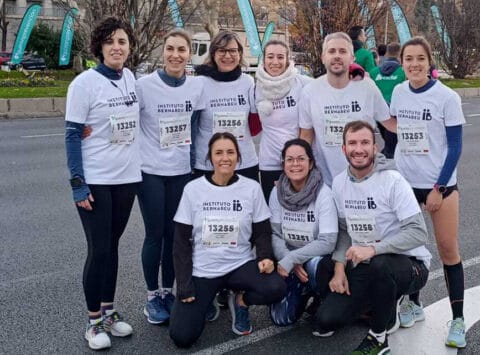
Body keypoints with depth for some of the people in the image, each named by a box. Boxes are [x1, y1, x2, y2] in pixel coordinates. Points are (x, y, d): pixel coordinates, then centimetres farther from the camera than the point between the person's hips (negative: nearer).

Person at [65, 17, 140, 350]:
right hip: (95, 180, -5)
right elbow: (72, 136, -11)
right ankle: (94, 321, 14)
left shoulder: (130, 78, 4)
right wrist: (78, 183, -16)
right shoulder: (85, 82, -11)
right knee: (99, 249, -1)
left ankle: (109, 311, 26)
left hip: (127, 177, 5)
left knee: (112, 244, 13)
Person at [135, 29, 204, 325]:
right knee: (155, 234, 3)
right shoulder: (145, 85, -10)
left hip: (182, 171, 3)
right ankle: (152, 296, 18)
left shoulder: (197, 86, 1)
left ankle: (168, 291, 25)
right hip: (151, 172, -3)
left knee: (175, 234, 10)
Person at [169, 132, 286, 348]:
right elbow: (182, 241, -2)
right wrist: (184, 285, -8)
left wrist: (265, 257, -19)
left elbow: (262, 232, 2)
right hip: (201, 270, 0)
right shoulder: (193, 189, -5)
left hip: (240, 265, 0)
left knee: (276, 289, -29)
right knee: (182, 336, -12)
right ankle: (206, 299, 20)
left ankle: (240, 300, 6)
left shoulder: (252, 188, -4)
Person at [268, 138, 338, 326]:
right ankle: (304, 292, 21)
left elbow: (327, 242, -23)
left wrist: (290, 259, -28)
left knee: (314, 264, -38)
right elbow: (274, 235, -6)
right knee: (281, 317, -12)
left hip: (317, 258, -3)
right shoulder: (277, 192, -6)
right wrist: (290, 262, -21)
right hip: (289, 260, 3)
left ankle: (322, 301, -5)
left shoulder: (323, 194, -19)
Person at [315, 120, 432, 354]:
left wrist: (373, 249, -31)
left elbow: (418, 233, -21)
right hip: (362, 267, 5)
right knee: (326, 321, -9)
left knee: (379, 264, -40)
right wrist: (339, 268, -5)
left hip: (409, 264, -5)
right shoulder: (339, 183, 1)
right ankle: (386, 304, 19)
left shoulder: (392, 181, -16)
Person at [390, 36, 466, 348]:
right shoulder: (398, 93, 1)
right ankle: (415, 305, 28)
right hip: (404, 182, 4)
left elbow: (455, 147, -9)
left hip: (439, 183, -4)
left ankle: (458, 320, 12)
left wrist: (439, 188, -13)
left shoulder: (447, 97, -11)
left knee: (448, 249, 0)